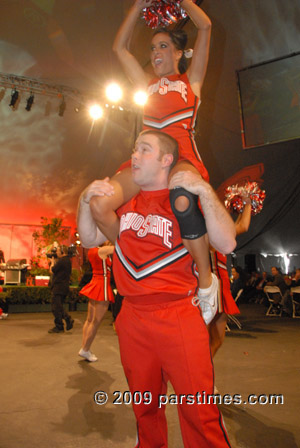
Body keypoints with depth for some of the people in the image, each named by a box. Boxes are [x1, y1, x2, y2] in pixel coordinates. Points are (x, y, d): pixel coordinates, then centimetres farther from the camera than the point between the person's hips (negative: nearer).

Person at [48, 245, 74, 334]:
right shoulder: (68, 260, 14)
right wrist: (55, 261, 14)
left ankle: (59, 327, 4)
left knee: (56, 307, -2)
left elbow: (52, 270, -12)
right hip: (64, 287, 10)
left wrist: (52, 261, 4)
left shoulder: (61, 261, -17)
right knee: (59, 306, 18)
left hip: (58, 287, -10)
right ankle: (68, 319, 8)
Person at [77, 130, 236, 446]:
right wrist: (85, 200, -3)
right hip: (132, 319, 5)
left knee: (199, 410, 1)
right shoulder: (124, 203, 11)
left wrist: (205, 190, -20)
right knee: (145, 407, 22)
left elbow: (227, 244, -14)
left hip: (179, 317, -4)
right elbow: (89, 239, 13)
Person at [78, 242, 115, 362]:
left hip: (94, 284, 9)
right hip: (102, 286, -9)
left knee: (90, 320, 14)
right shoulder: (103, 250, -15)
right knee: (96, 322, 1)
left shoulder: (92, 250, 9)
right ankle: (85, 350, 10)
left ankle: (84, 348, 22)